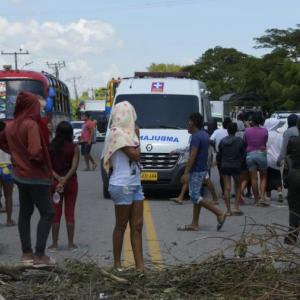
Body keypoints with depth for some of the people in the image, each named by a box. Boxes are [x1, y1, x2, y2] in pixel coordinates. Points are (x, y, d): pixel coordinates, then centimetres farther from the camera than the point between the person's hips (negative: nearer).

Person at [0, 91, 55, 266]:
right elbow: (36, 152, -29)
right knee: (48, 213, -2)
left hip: (20, 175, 8)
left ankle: (27, 253, 19)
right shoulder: (31, 124, -21)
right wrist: (42, 162, -9)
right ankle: (39, 255, -6)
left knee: (25, 213, 14)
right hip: (36, 177, -8)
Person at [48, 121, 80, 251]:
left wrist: (58, 178, -14)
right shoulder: (74, 148, -6)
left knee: (55, 213, 7)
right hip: (71, 182, 0)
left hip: (54, 182, 1)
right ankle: (71, 243, 11)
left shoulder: (49, 147, -3)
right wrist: (64, 180, -19)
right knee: (70, 213, 7)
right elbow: (74, 166, -14)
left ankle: (54, 244, 9)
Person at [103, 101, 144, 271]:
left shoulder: (125, 133, 13)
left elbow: (135, 157, 12)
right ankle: (117, 264, 13)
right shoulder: (118, 133, -13)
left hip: (135, 184, 9)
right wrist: (137, 136, -5)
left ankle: (140, 265, 4)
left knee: (137, 225, 4)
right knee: (121, 225, 2)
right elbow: (135, 155, -15)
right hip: (122, 185, -9)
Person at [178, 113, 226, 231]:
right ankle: (194, 224, 13)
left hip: (196, 171, -10)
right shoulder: (205, 135, 13)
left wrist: (186, 173, -23)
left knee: (195, 197, -8)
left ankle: (219, 213, -11)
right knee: (195, 196, 11)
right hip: (202, 169, 10)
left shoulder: (196, 136, -18)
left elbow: (193, 156, -23)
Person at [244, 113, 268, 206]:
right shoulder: (264, 131, -5)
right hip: (261, 153, -1)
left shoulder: (247, 131, -5)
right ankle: (262, 197, -4)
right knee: (263, 177, 10)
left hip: (250, 154, 1)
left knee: (253, 178, 6)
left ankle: (256, 199, 11)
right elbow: (265, 143, 4)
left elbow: (245, 143, 6)